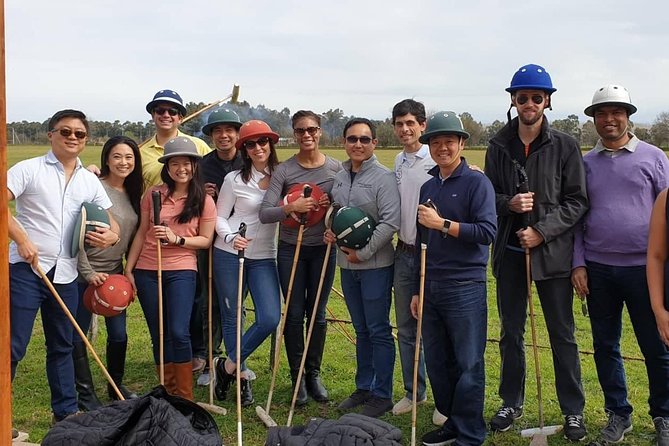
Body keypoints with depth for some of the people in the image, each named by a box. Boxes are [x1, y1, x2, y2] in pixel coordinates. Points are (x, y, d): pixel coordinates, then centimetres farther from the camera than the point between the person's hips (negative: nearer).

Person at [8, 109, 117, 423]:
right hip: (26, 268, -5)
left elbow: (111, 222, 12)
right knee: (13, 346, -3)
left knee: (62, 347, 15)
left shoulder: (90, 181, 11)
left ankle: (65, 412, 26)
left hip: (65, 274, 5)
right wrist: (21, 239, -20)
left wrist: (111, 236, -11)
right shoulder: (29, 169, -3)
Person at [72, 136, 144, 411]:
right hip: (85, 273, -6)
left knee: (119, 334, 9)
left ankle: (116, 385, 28)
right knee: (78, 334, 3)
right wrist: (88, 272, -17)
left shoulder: (133, 193, 6)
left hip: (115, 273, 6)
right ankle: (85, 393, 17)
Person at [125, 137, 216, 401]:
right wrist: (129, 268, 7)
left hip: (181, 271, -2)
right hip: (147, 271, 3)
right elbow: (141, 233, 9)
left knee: (178, 332, -13)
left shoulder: (203, 201, 0)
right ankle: (169, 395, 20)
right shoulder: (153, 194, 5)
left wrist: (176, 239, -14)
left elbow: (206, 240, 2)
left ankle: (185, 397, 0)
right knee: (159, 336, 8)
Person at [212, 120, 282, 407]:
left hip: (264, 257, 2)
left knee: (270, 318, -10)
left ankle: (228, 366, 9)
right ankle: (240, 375, 24)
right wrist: (231, 237, -17)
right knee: (231, 317, 5)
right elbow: (219, 217, 1)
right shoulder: (235, 179, -2)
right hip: (229, 254, -2)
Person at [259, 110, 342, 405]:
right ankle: (297, 377, 18)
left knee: (317, 314, 9)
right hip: (291, 249, -1)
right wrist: (291, 207, -28)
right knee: (294, 315, 5)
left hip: (322, 249, 1)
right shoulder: (283, 170, -7)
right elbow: (264, 214, -12)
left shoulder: (335, 168, -1)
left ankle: (314, 374, 24)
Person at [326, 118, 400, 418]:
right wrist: (330, 232, 3)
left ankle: (382, 394, 13)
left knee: (379, 331, 1)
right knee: (361, 330, 17)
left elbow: (390, 222, -17)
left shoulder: (384, 177, -11)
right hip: (347, 264, 7)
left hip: (375, 264, -7)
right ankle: (363, 387, 29)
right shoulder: (339, 177, 10)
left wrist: (363, 252, -16)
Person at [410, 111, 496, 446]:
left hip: (465, 288, -7)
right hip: (431, 288, 7)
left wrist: (443, 224, -19)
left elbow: (487, 231, -16)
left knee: (468, 366, 0)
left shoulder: (477, 182, -6)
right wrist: (416, 289, 18)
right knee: (436, 362, 13)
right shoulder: (427, 187, 14)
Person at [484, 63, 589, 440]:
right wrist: (509, 203, -13)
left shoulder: (565, 146, -3)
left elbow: (577, 202, -4)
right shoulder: (499, 146, 4)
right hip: (510, 252, 3)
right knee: (511, 332, 13)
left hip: (553, 252, -2)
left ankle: (574, 410, 20)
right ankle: (512, 403, 28)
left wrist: (542, 231, -15)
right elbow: (488, 196, 9)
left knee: (563, 335, 6)